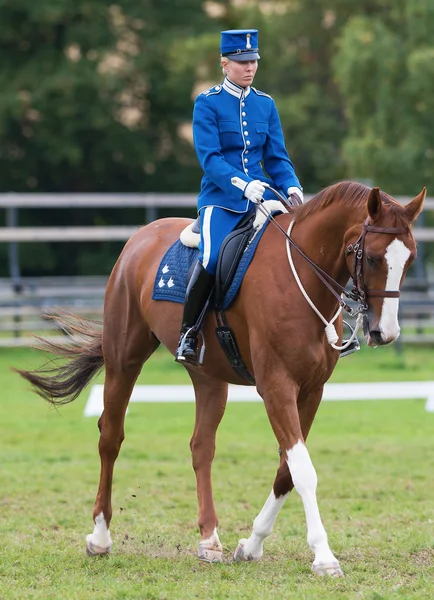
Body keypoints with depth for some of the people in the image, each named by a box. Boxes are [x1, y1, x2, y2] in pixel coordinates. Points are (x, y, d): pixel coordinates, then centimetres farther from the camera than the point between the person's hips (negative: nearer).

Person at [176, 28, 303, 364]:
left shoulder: (266, 105, 14)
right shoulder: (207, 104, 0)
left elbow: (277, 157, 13)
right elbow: (209, 157, -10)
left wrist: (291, 187, -7)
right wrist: (242, 184, -25)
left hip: (261, 196, 4)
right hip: (221, 198, -4)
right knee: (213, 257, -30)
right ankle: (189, 332, -14)